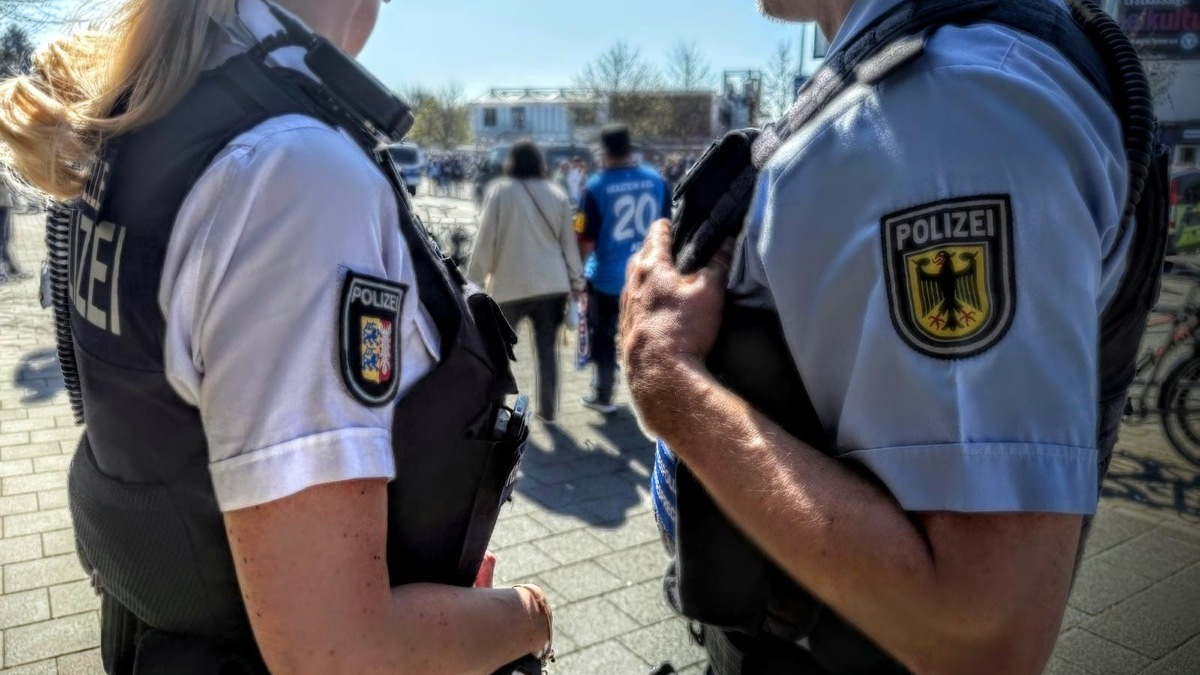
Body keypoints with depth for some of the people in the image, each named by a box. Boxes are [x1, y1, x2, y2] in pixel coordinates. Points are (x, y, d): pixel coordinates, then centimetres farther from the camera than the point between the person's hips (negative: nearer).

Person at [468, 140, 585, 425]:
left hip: (511, 283, -3)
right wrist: (576, 279, 14)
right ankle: (548, 409, 16)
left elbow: (486, 239, -6)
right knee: (548, 348, 10)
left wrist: (475, 278, 2)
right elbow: (569, 241, 8)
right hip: (552, 283, 3)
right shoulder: (556, 194, 6)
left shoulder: (500, 191, -4)